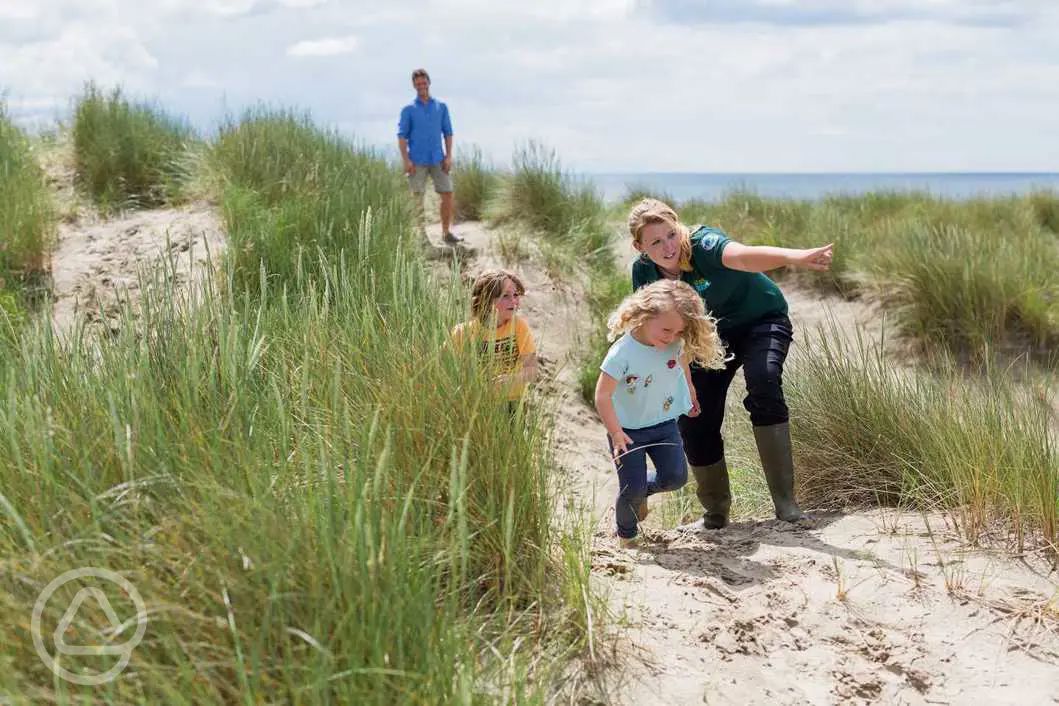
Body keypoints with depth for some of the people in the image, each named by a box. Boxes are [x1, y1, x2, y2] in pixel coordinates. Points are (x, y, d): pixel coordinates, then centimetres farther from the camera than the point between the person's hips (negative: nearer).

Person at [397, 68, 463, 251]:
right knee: (418, 198, -1)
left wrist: (448, 156, -1)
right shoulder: (408, 110, 2)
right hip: (417, 162, -2)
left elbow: (448, 133, 10)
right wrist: (406, 160, -12)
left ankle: (446, 232, 11)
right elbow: (402, 136, -2)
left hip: (438, 160, 3)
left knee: (447, 194, -1)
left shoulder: (441, 107, 9)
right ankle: (420, 234, 5)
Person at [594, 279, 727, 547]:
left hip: (664, 424, 5)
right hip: (628, 430, -5)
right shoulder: (622, 353, -28)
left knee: (676, 476, -6)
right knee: (632, 489, -5)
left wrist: (691, 394, 24)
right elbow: (602, 395, -24)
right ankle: (626, 535, 22)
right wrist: (616, 433, -28)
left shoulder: (677, 345, -12)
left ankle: (643, 490, 25)